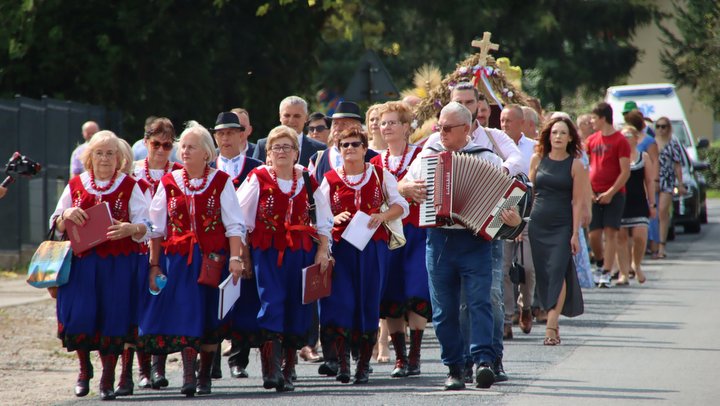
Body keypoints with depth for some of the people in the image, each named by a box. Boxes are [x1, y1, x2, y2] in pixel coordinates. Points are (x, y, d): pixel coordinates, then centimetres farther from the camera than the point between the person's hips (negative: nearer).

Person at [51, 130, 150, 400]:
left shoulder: (130, 187, 5)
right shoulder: (75, 186, 11)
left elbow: (144, 226, 0)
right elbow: (56, 225, 14)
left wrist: (130, 229, -22)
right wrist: (66, 215, -8)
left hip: (118, 263, -1)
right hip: (81, 260, 2)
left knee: (112, 316, -5)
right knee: (79, 314, -8)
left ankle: (108, 378, 8)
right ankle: (84, 366, 17)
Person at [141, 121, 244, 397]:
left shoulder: (221, 182, 2)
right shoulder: (169, 183, 7)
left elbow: (233, 225, -1)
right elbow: (156, 228, 9)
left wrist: (235, 258, -12)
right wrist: (154, 265, 4)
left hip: (213, 259, -1)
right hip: (178, 258, 1)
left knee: (209, 318, 2)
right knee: (184, 316, -10)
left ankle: (205, 374, 14)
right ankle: (188, 375, -14)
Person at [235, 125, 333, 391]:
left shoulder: (307, 180, 8)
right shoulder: (258, 179, 1)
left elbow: (323, 219, 12)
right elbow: (242, 221, 2)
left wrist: (323, 250, 2)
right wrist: (244, 256, -1)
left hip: (301, 251, 3)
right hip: (267, 252, -3)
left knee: (297, 309, 3)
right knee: (271, 303, -14)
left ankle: (287, 373, 12)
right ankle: (271, 368, -18)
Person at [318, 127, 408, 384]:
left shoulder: (380, 175, 8)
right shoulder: (330, 179, 7)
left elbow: (401, 206, 6)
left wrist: (382, 216, -12)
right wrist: (335, 218, -14)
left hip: (373, 247, 0)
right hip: (341, 246, 0)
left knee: (369, 304, 0)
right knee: (341, 302, -10)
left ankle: (364, 366, 6)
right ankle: (341, 362, -6)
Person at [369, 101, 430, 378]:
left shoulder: (421, 155, 2)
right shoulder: (375, 163, 13)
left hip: (416, 232, -3)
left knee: (416, 294, -11)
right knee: (390, 297, -2)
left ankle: (415, 357, -5)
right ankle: (399, 357, 6)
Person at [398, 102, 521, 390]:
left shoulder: (487, 158, 3)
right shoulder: (426, 156, 13)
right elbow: (401, 187, 23)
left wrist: (514, 218, -20)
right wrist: (410, 188, -1)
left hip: (475, 239, -3)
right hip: (439, 239, 3)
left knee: (479, 300, -14)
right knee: (444, 309, 4)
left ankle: (483, 361, -19)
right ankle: (454, 368, 11)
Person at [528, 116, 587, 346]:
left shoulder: (575, 165, -1)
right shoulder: (538, 159, 7)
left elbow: (578, 202, -2)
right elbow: (529, 191, 13)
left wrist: (575, 234, -7)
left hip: (562, 226, -4)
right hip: (537, 224, 4)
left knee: (557, 271, -15)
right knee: (542, 273, 4)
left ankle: (551, 326, -21)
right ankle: (554, 318, 15)